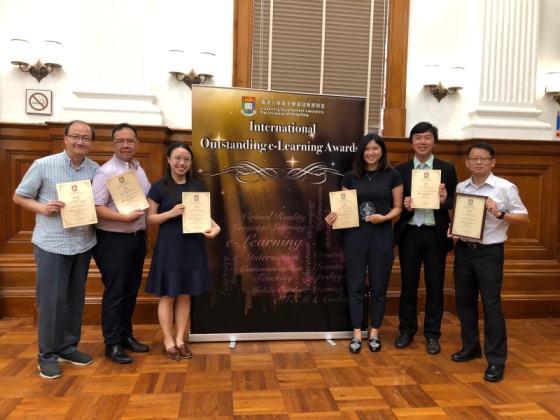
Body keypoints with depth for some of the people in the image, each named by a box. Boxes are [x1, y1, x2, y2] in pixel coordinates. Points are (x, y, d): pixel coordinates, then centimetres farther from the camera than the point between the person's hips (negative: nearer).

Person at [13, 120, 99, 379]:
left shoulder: (95, 170, 2)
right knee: (51, 300, 1)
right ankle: (47, 354, 18)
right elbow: (19, 197, 0)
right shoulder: (43, 165, -7)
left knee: (75, 299, 13)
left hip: (83, 244, 4)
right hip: (51, 244, -4)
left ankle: (68, 347, 29)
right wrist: (42, 207, -17)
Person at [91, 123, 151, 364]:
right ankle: (112, 344, 16)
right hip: (113, 240, -7)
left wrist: (145, 234, 12)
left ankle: (126, 336, 30)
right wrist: (125, 217, -26)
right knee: (115, 293, 1)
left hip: (137, 238, 7)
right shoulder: (106, 172, -12)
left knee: (131, 290, 15)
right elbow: (96, 208, -19)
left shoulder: (140, 171, 11)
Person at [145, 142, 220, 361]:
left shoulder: (198, 186, 8)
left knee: (185, 295, 11)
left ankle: (180, 339, 24)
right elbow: (150, 219, -2)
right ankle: (168, 341, 20)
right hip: (168, 247, -3)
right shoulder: (159, 187, -2)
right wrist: (171, 213, -18)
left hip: (192, 247, 3)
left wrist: (215, 226, -10)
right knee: (168, 296, 5)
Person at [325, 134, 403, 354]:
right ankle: (357, 334, 16)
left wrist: (384, 217, -15)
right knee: (356, 285, 4)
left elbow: (398, 207, 4)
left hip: (382, 235, 0)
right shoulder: (351, 176, 4)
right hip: (355, 235, 1)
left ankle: (374, 333, 23)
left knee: (378, 286, 8)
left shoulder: (392, 175, 1)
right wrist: (334, 215, -13)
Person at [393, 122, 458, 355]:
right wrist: (404, 206, -17)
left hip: (435, 234, 0)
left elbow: (456, 202, 2)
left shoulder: (447, 168, 3)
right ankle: (407, 330, 25)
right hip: (409, 233, 1)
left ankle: (432, 334, 22)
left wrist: (444, 201, -20)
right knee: (408, 283, 10)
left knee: (435, 285, 8)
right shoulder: (401, 170, 5)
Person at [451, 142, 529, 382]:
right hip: (463, 250, 5)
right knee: (464, 302, 13)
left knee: (491, 305, -2)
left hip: (490, 253, -5)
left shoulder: (505, 188, -6)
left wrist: (500, 214, -20)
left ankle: (496, 360, 10)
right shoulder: (460, 188, 7)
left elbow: (524, 218, -4)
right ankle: (471, 347, 31)